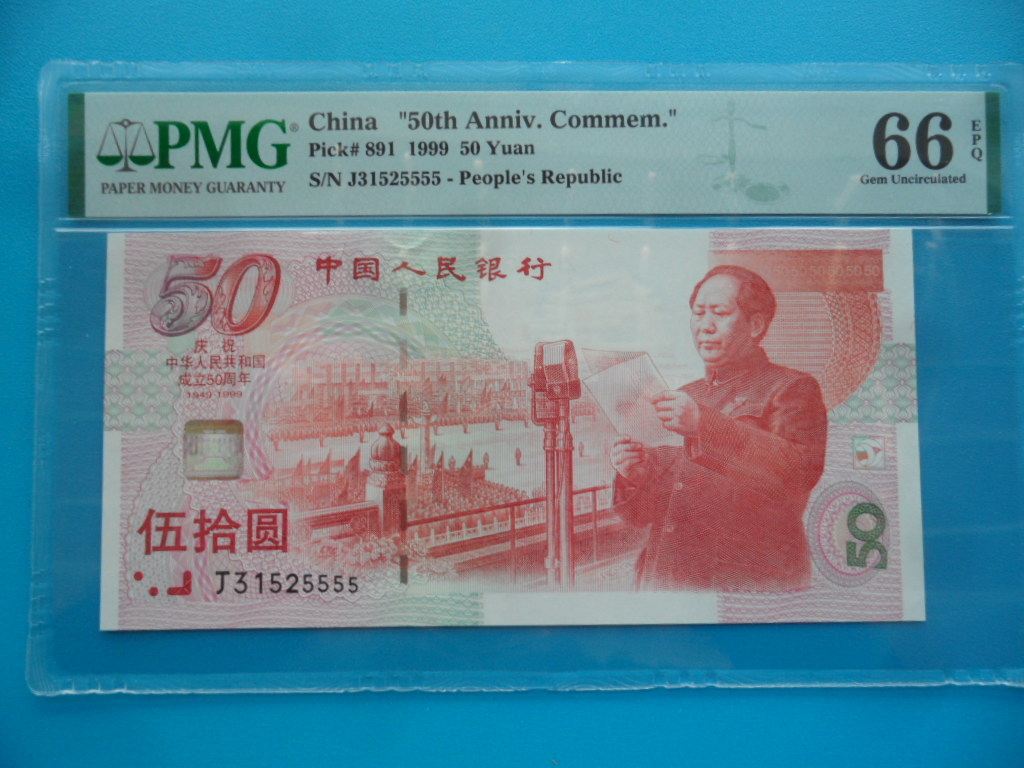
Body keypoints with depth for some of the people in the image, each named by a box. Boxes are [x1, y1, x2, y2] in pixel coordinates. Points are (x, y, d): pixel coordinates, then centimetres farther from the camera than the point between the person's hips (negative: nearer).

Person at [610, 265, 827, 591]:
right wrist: (635, 479, -1)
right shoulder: (683, 397, 21)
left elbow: (801, 470, -16)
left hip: (747, 582, -5)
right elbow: (641, 514, 21)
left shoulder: (791, 389, 5)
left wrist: (706, 426, -22)